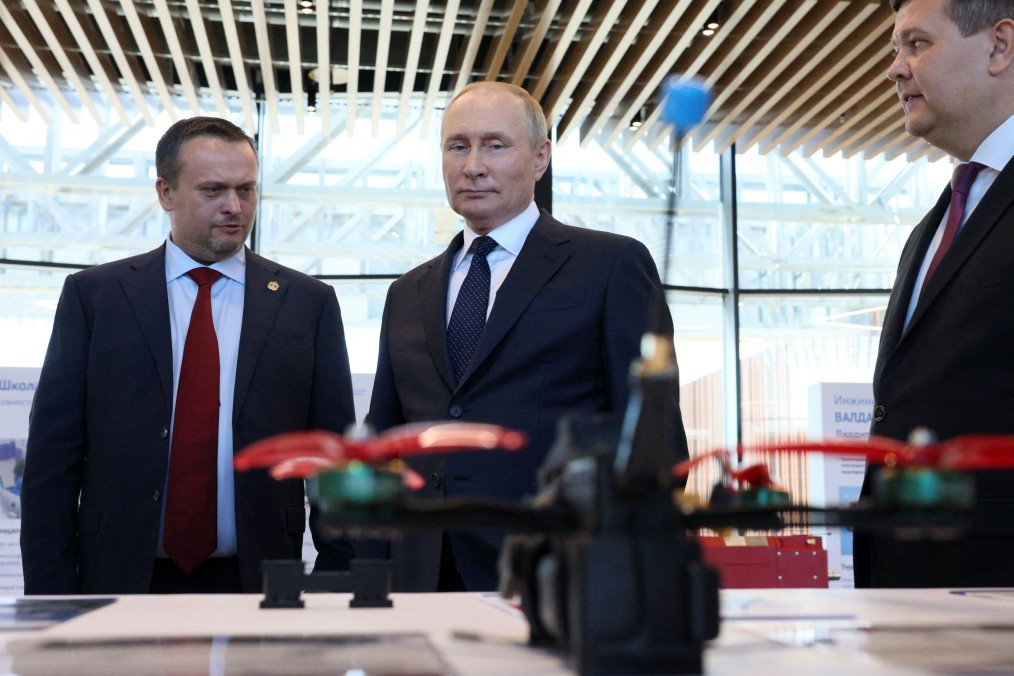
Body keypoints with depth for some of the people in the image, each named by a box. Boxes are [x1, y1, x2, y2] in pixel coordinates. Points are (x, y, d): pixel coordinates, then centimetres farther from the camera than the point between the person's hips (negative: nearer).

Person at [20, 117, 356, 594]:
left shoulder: (309, 303, 3)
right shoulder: (92, 295, 3)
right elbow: (52, 456, 2)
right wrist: (52, 597, -3)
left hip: (257, 588, 1)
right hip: (121, 586, 0)